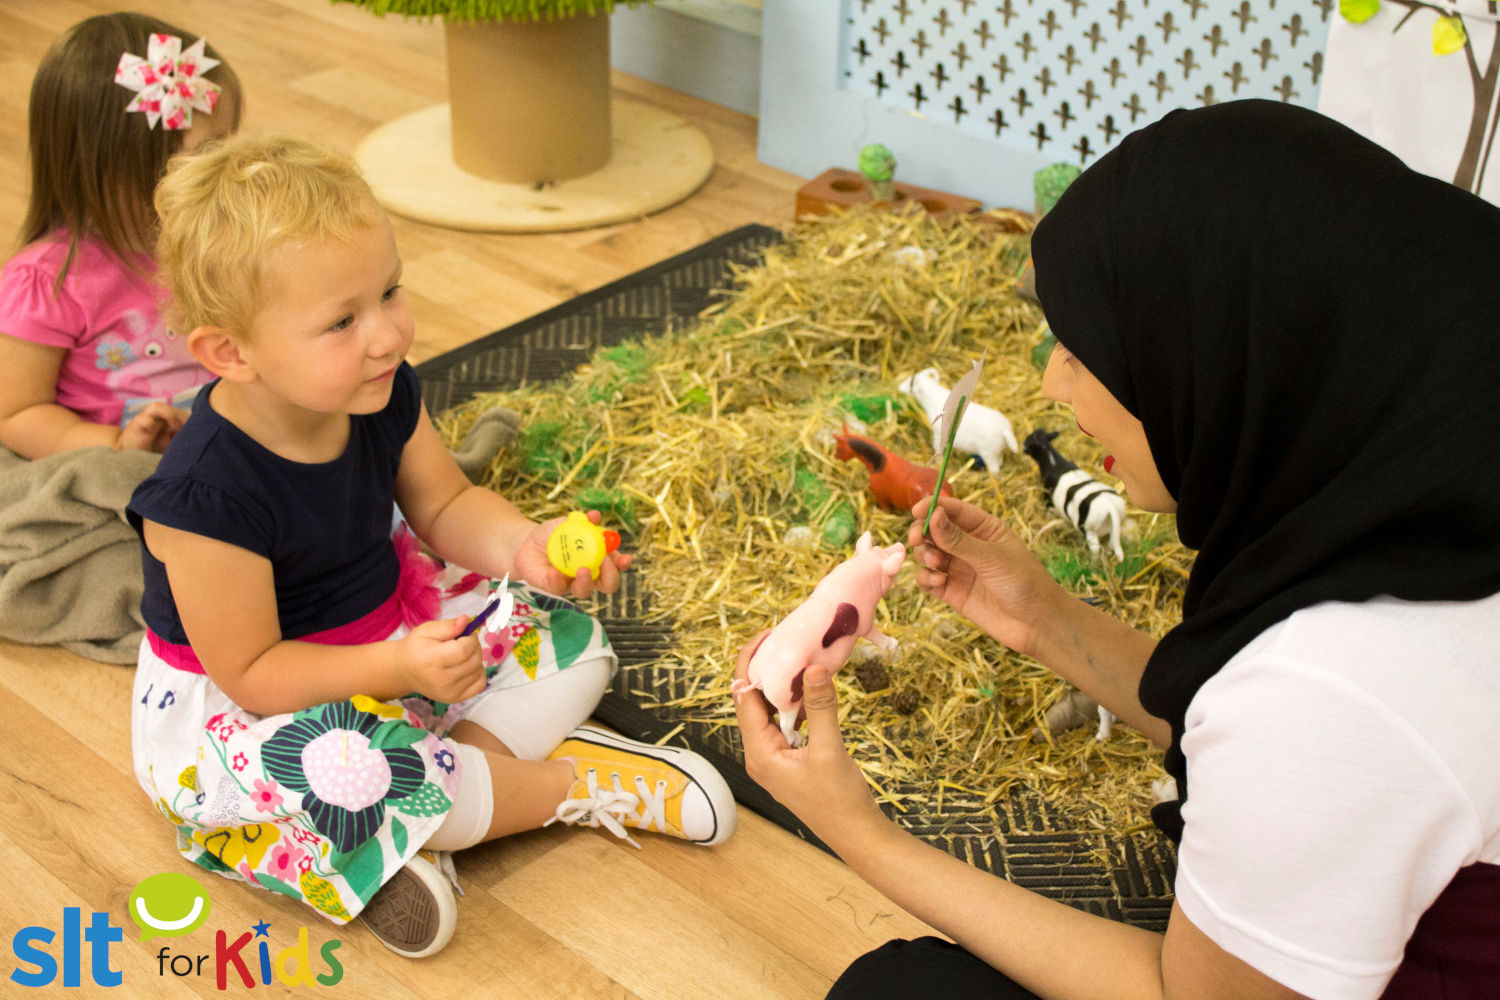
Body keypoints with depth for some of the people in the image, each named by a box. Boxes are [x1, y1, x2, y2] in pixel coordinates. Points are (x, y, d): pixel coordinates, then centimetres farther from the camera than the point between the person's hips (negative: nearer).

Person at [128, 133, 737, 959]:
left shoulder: (383, 396, -12)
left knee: (569, 642, 2)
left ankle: (404, 834, -14)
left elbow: (446, 506, 2)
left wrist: (526, 546, -18)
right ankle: (573, 782, -10)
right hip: (240, 703, -7)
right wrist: (394, 668, -35)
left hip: (395, 630, 8)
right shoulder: (206, 495, -32)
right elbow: (250, 671, -24)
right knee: (347, 778, -37)